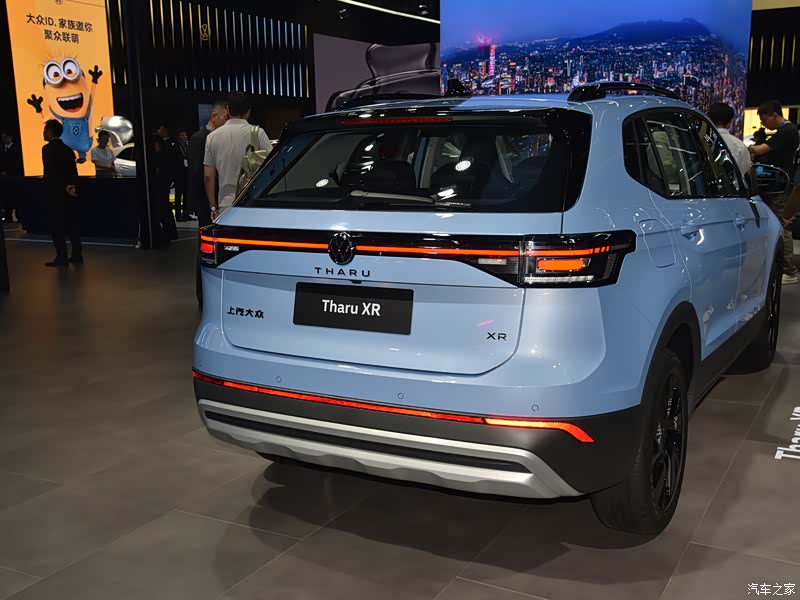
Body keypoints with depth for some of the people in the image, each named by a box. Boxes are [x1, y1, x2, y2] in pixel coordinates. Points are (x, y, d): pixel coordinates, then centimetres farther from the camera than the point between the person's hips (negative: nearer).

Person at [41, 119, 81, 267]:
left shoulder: (47, 149, -11)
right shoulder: (68, 149, 10)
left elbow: (51, 172, -17)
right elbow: (73, 171, 3)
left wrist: (65, 188, -11)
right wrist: (71, 186, -9)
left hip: (56, 193, -7)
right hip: (70, 193, 7)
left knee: (57, 225, -2)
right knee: (72, 223, 10)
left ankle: (61, 256, -2)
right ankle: (77, 254, 14)